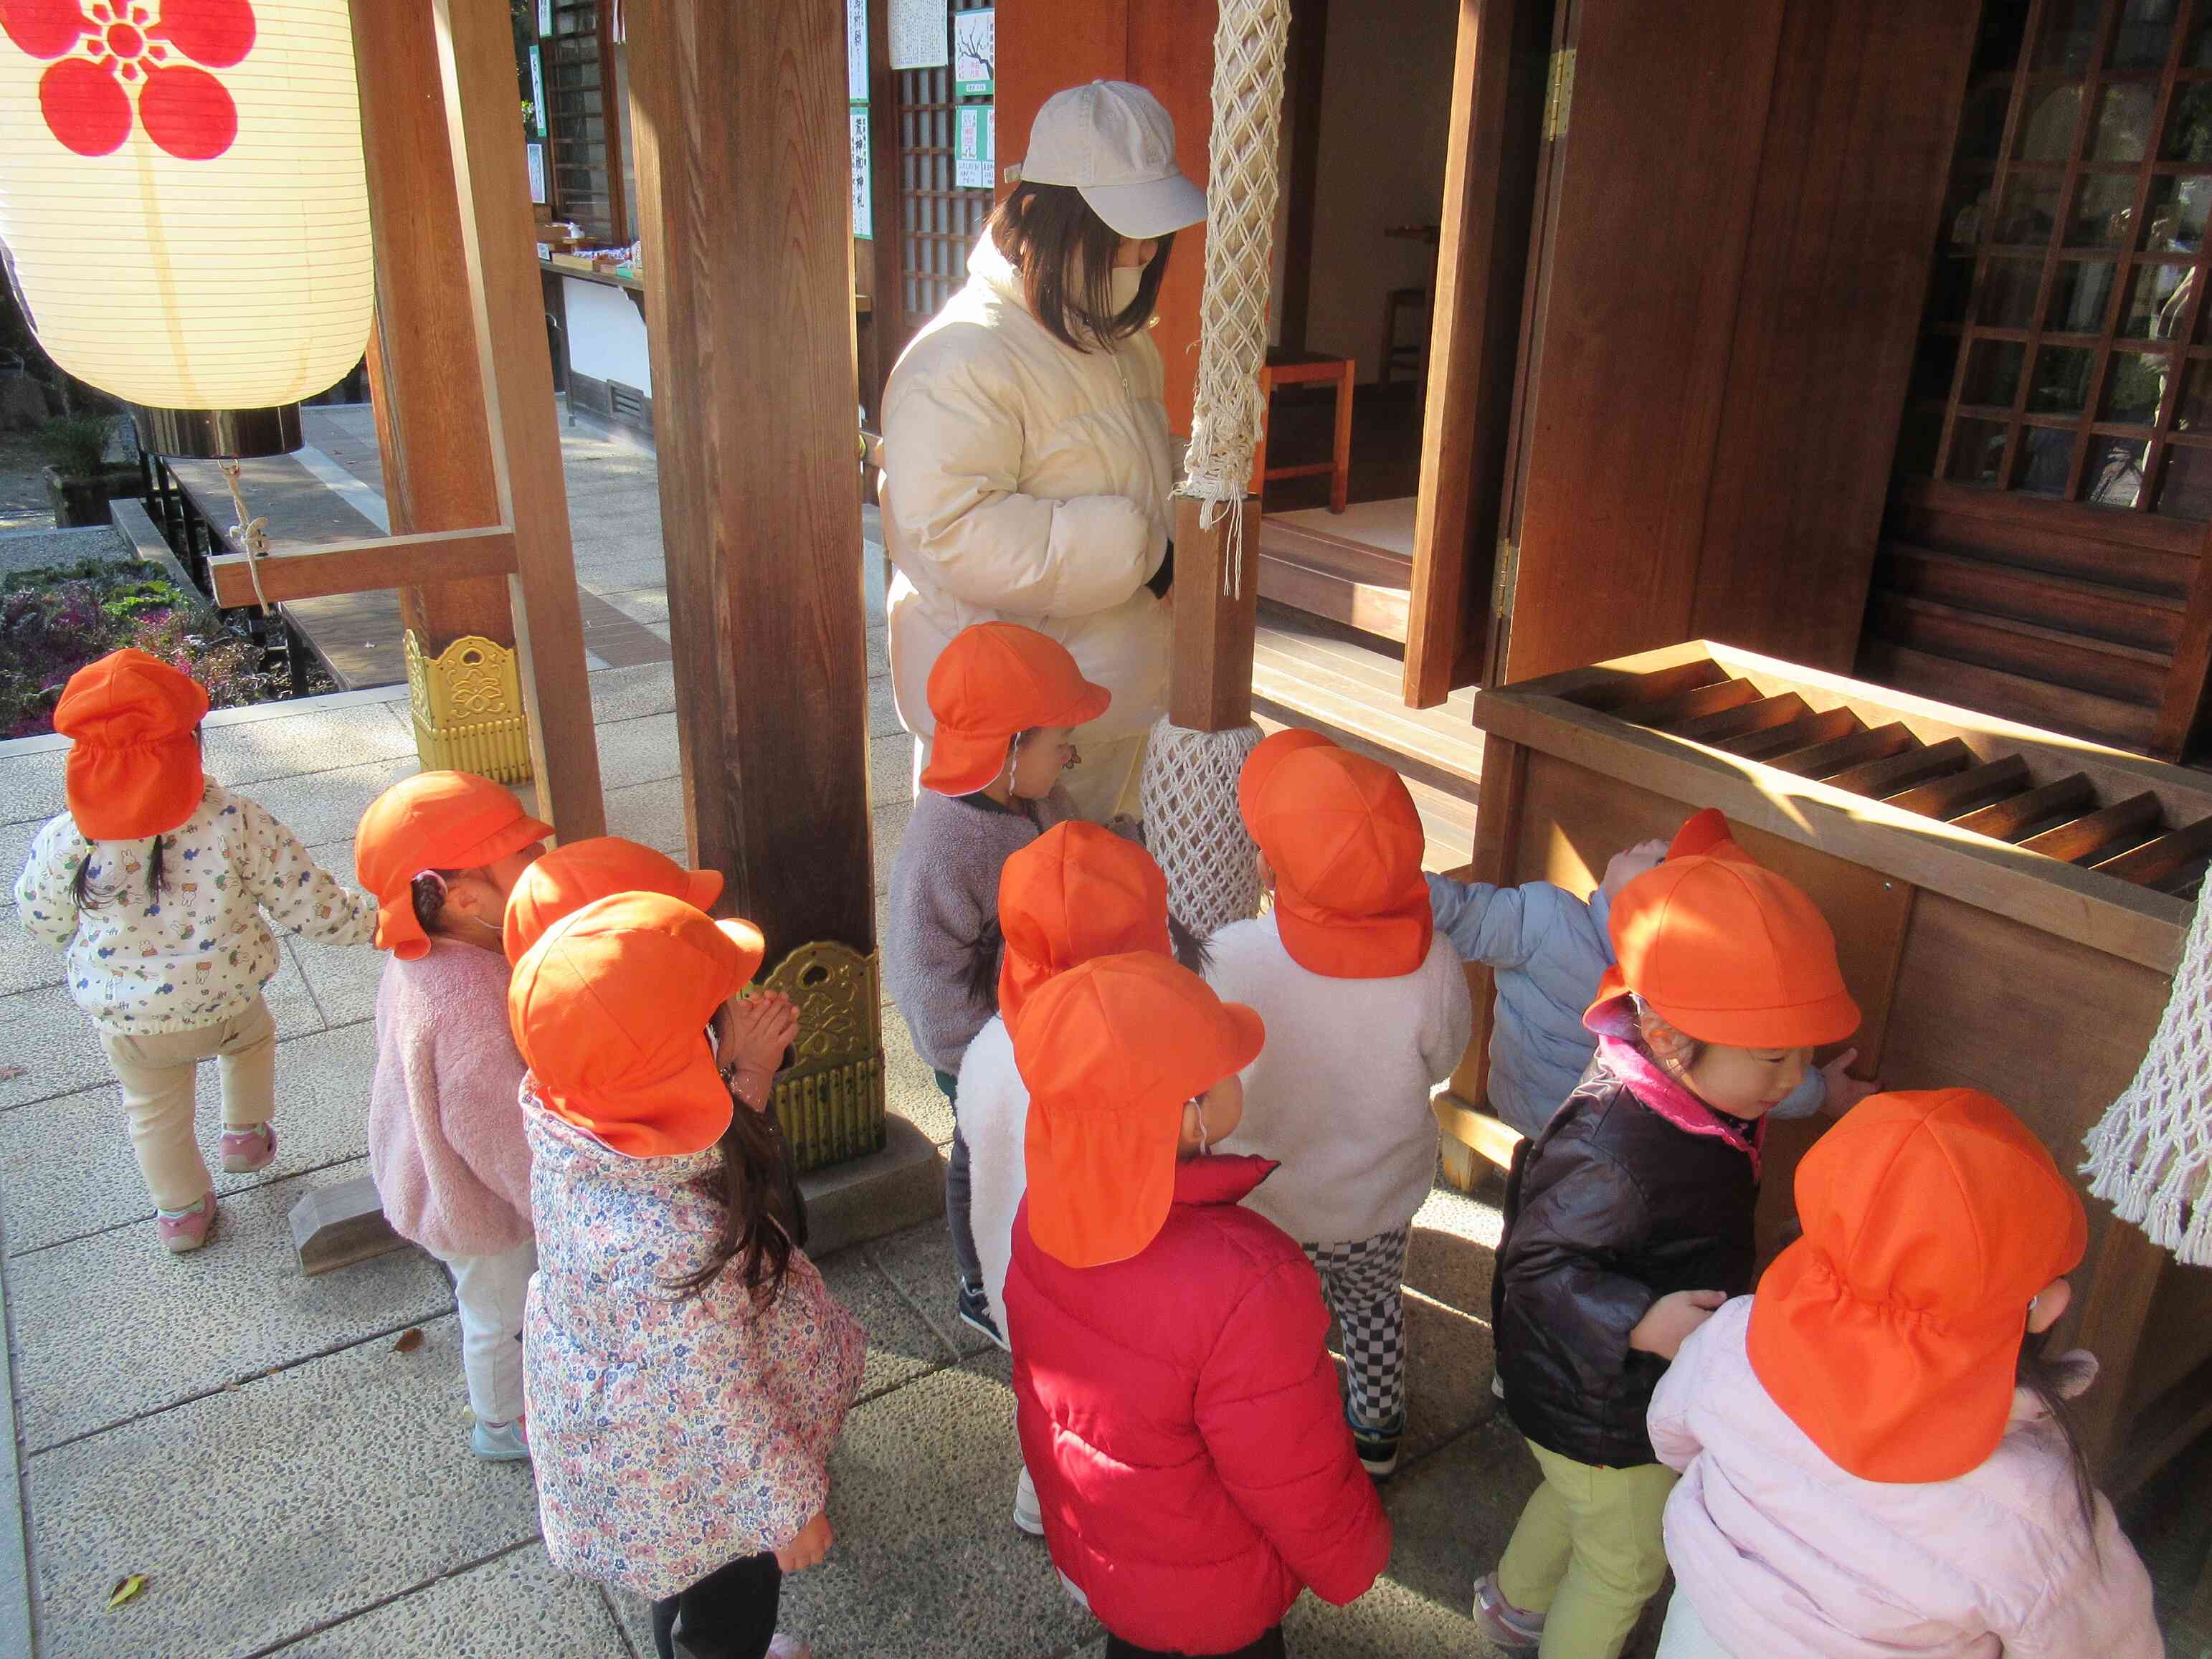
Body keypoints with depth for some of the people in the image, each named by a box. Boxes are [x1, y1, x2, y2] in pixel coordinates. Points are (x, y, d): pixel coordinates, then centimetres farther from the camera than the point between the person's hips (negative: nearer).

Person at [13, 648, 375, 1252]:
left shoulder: (61, 845, -22)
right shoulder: (237, 822, -27)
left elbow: (43, 926, -2)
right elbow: (309, 906, -19)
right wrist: (378, 919, -1)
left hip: (126, 1022, 1)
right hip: (229, 1002, -1)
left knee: (155, 1111, 28)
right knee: (253, 1037, 36)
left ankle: (181, 1213, 48)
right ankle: (247, 1136, 52)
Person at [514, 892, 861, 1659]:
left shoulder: (567, 1123, -22)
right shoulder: (674, 1241, -45)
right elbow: (723, 1401, -29)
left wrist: (741, 1071, -5)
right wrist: (792, 1508, -13)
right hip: (687, 1476, -7)